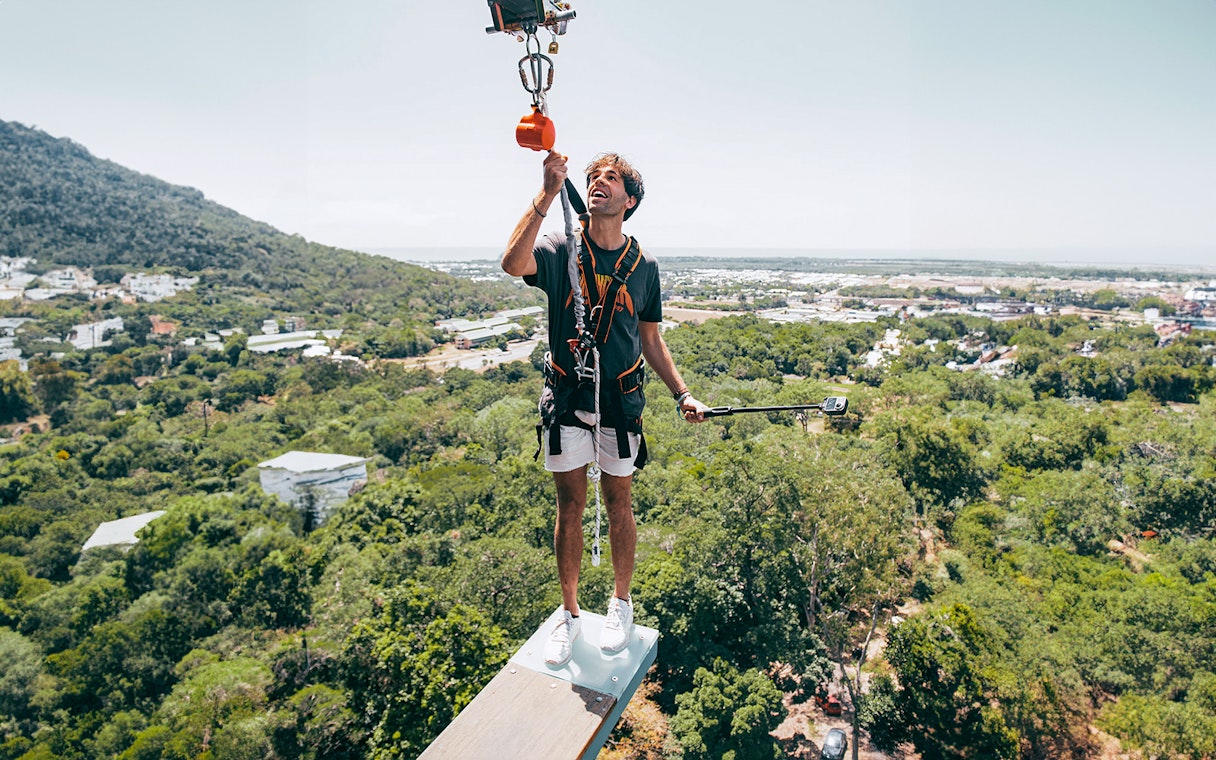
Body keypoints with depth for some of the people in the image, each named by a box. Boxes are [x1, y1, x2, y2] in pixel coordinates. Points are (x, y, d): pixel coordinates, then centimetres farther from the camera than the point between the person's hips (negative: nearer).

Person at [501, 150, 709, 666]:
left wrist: (681, 394, 2)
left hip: (620, 400, 1)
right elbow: (513, 264, -27)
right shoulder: (560, 250, -3)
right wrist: (547, 194, -33)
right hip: (565, 398, -1)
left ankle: (621, 604, 33)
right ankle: (569, 614, 27)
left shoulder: (643, 266, 3)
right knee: (570, 506, 8)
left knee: (618, 504, 11)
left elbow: (651, 340, 10)